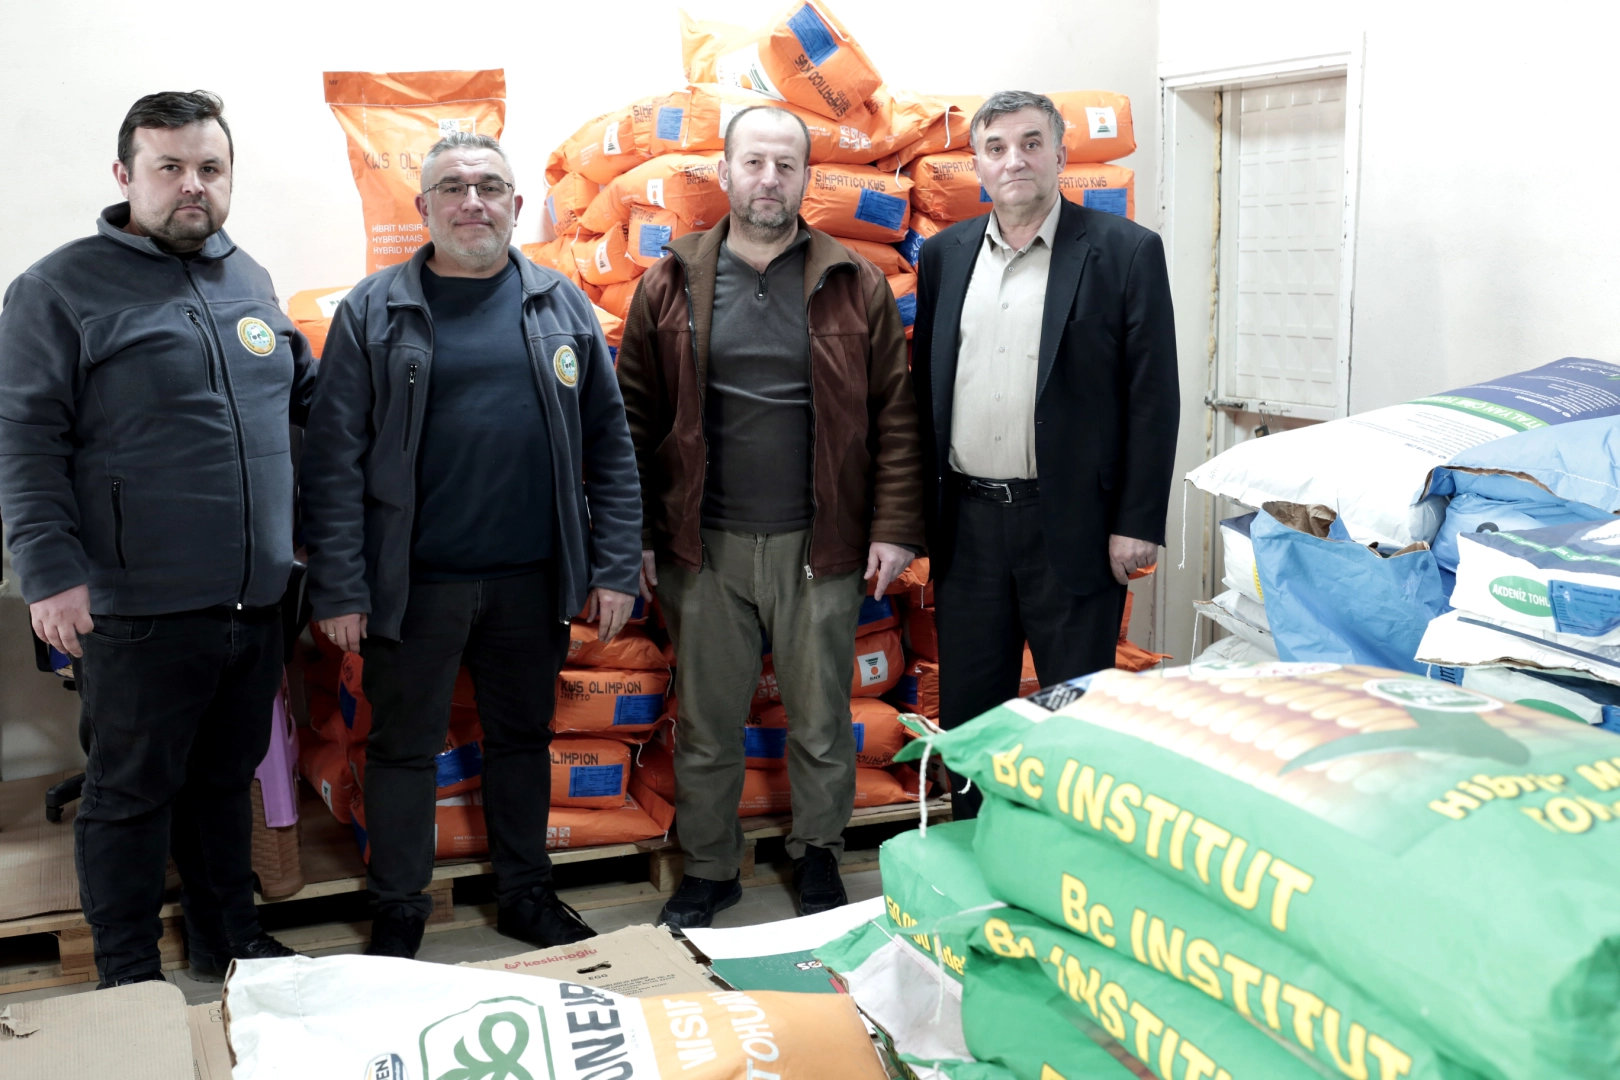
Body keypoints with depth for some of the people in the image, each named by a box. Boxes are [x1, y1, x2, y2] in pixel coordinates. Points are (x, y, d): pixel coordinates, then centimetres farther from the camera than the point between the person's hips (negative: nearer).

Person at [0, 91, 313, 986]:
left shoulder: (250, 282, 12)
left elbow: (306, 387, 27)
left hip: (254, 602, 6)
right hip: (138, 611, -6)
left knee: (226, 780, 19)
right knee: (131, 794, 7)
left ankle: (228, 939, 34)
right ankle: (130, 980, 21)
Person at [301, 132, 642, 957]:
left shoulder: (562, 307, 5)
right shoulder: (374, 312, -2)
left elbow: (609, 442, 5)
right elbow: (335, 458, -5)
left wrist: (615, 567, -1)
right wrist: (338, 588, -9)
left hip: (532, 580, 2)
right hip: (414, 582, -2)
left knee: (523, 737, 16)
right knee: (404, 747, 10)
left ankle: (526, 893, 34)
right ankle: (398, 913, 27)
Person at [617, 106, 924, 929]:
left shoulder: (854, 286, 2)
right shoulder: (671, 286, 3)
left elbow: (895, 414, 0)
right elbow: (636, 420, 4)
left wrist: (895, 526, -6)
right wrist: (637, 535, 0)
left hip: (820, 546, 0)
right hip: (705, 549, 1)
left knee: (821, 719, 11)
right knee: (706, 722, 11)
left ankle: (818, 856, 31)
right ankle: (708, 868, 28)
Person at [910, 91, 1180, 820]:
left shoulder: (1125, 252, -4)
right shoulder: (944, 255, 9)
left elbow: (1154, 397, -6)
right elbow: (923, 385, 12)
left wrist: (1137, 523, -10)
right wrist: (917, 513, 7)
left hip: (1072, 524, -4)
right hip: (966, 521, 4)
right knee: (967, 710, 12)